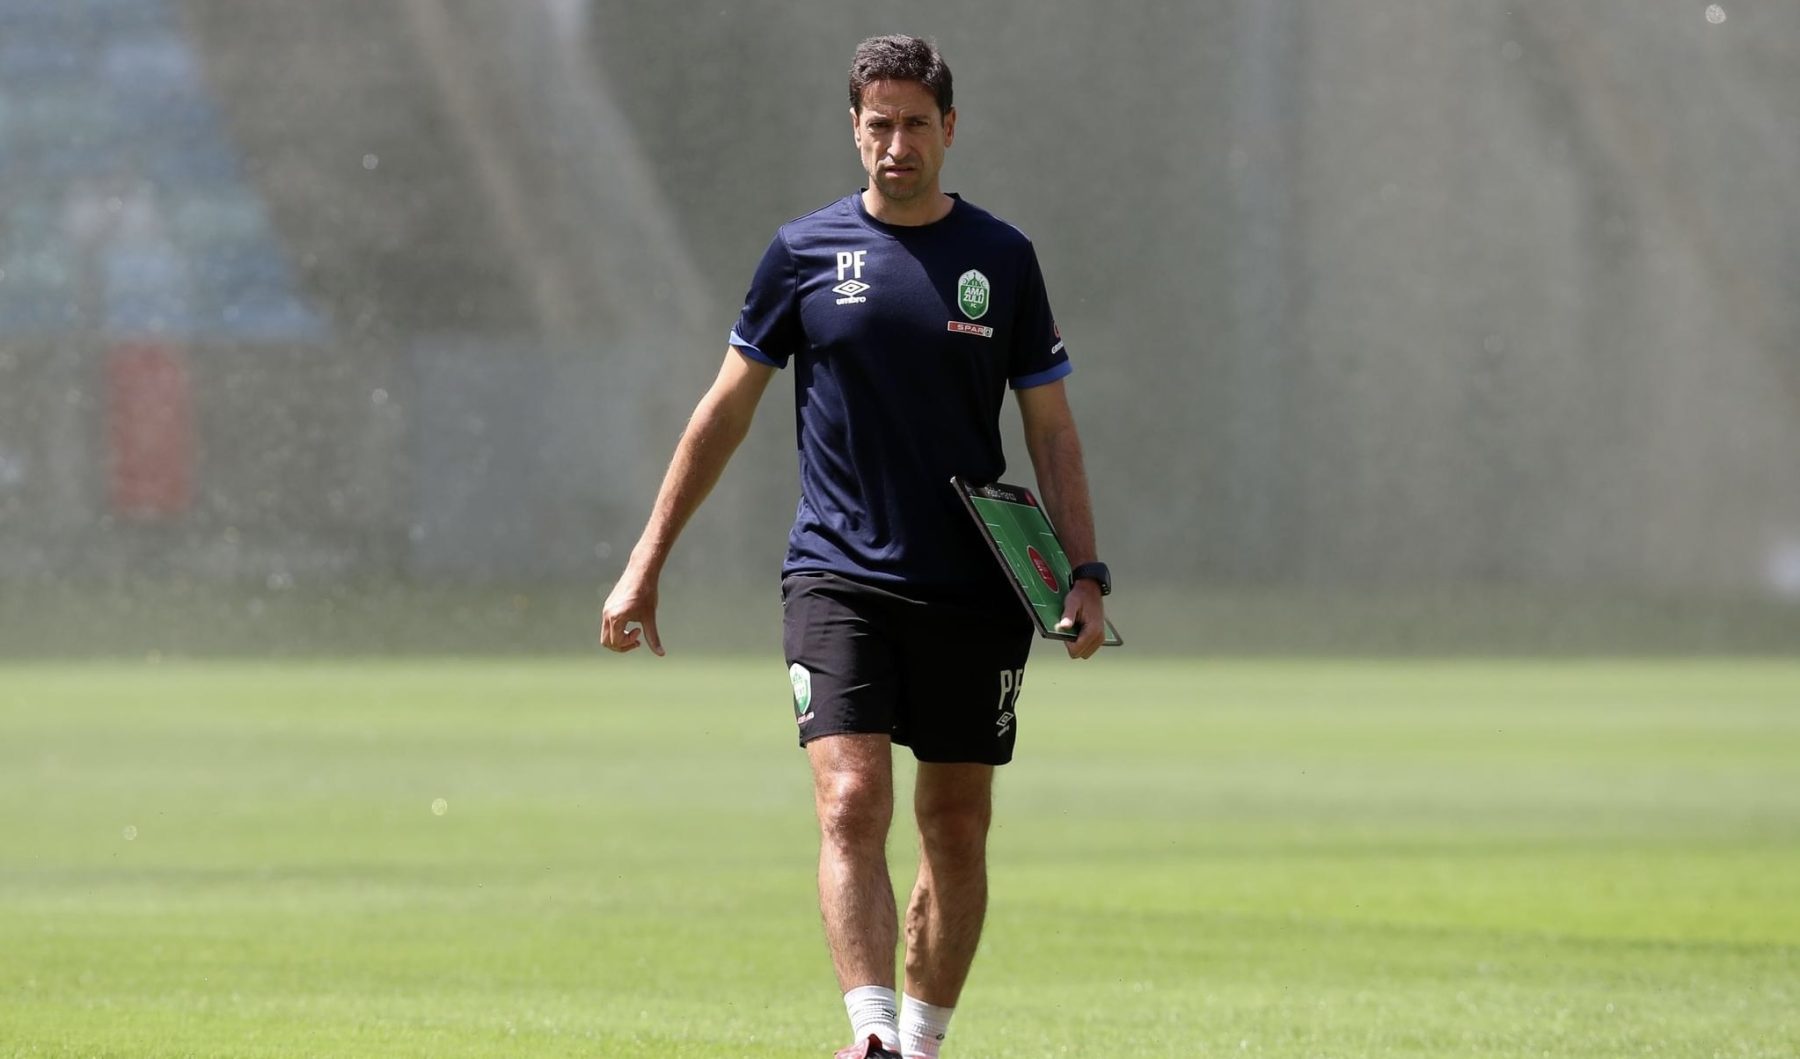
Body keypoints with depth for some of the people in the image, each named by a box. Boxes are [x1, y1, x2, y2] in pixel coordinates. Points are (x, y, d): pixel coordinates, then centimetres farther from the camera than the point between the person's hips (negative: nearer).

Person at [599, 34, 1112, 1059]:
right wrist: (647, 561, 7)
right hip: (838, 579, -1)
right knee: (852, 801, -18)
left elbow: (1051, 426, 9)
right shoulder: (806, 251, 3)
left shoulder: (1002, 258, 5)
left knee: (957, 830, 5)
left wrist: (1085, 574, -1)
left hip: (974, 591, 2)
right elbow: (727, 408, 9)